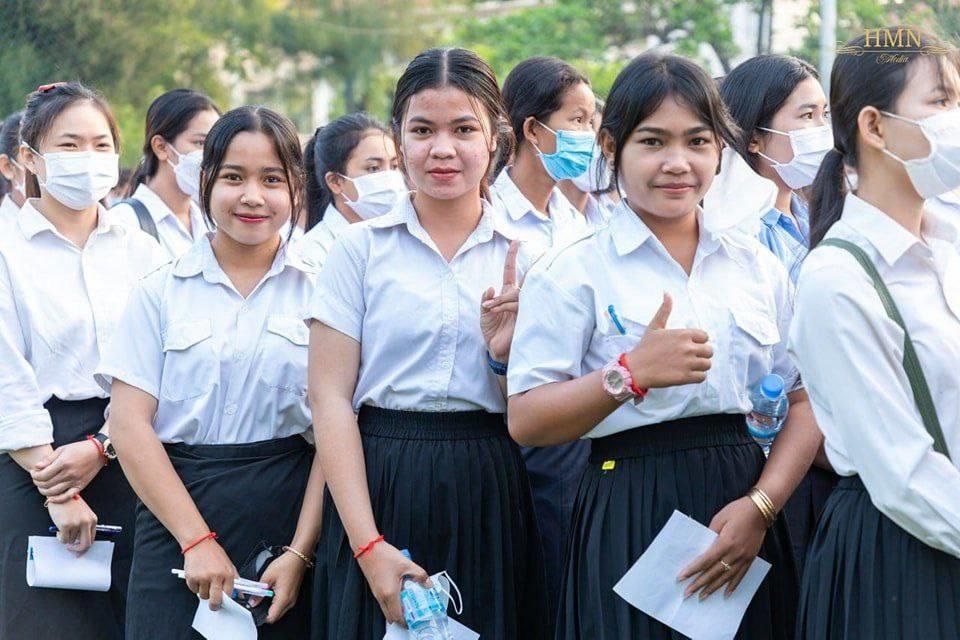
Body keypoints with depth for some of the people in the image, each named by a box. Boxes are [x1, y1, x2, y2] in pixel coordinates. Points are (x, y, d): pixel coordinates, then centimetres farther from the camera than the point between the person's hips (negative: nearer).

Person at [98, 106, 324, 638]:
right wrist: (198, 541, -11)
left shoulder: (319, 293, 4)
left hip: (287, 511, 0)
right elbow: (130, 424, -3)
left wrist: (300, 554, -11)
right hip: (175, 514, 0)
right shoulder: (159, 292, 5)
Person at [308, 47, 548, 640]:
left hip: (492, 502, 2)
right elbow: (330, 398, -5)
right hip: (381, 495, -1)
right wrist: (369, 545, -14)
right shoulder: (360, 248, 2)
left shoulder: (525, 255, 7)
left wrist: (505, 355, -12)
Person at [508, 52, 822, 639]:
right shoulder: (574, 274, -2)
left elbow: (805, 404, 6)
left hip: (747, 525, 4)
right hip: (630, 520, -4)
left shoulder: (759, 267, 10)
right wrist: (631, 373, -22)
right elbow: (526, 423, -9)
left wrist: (760, 506, -9)